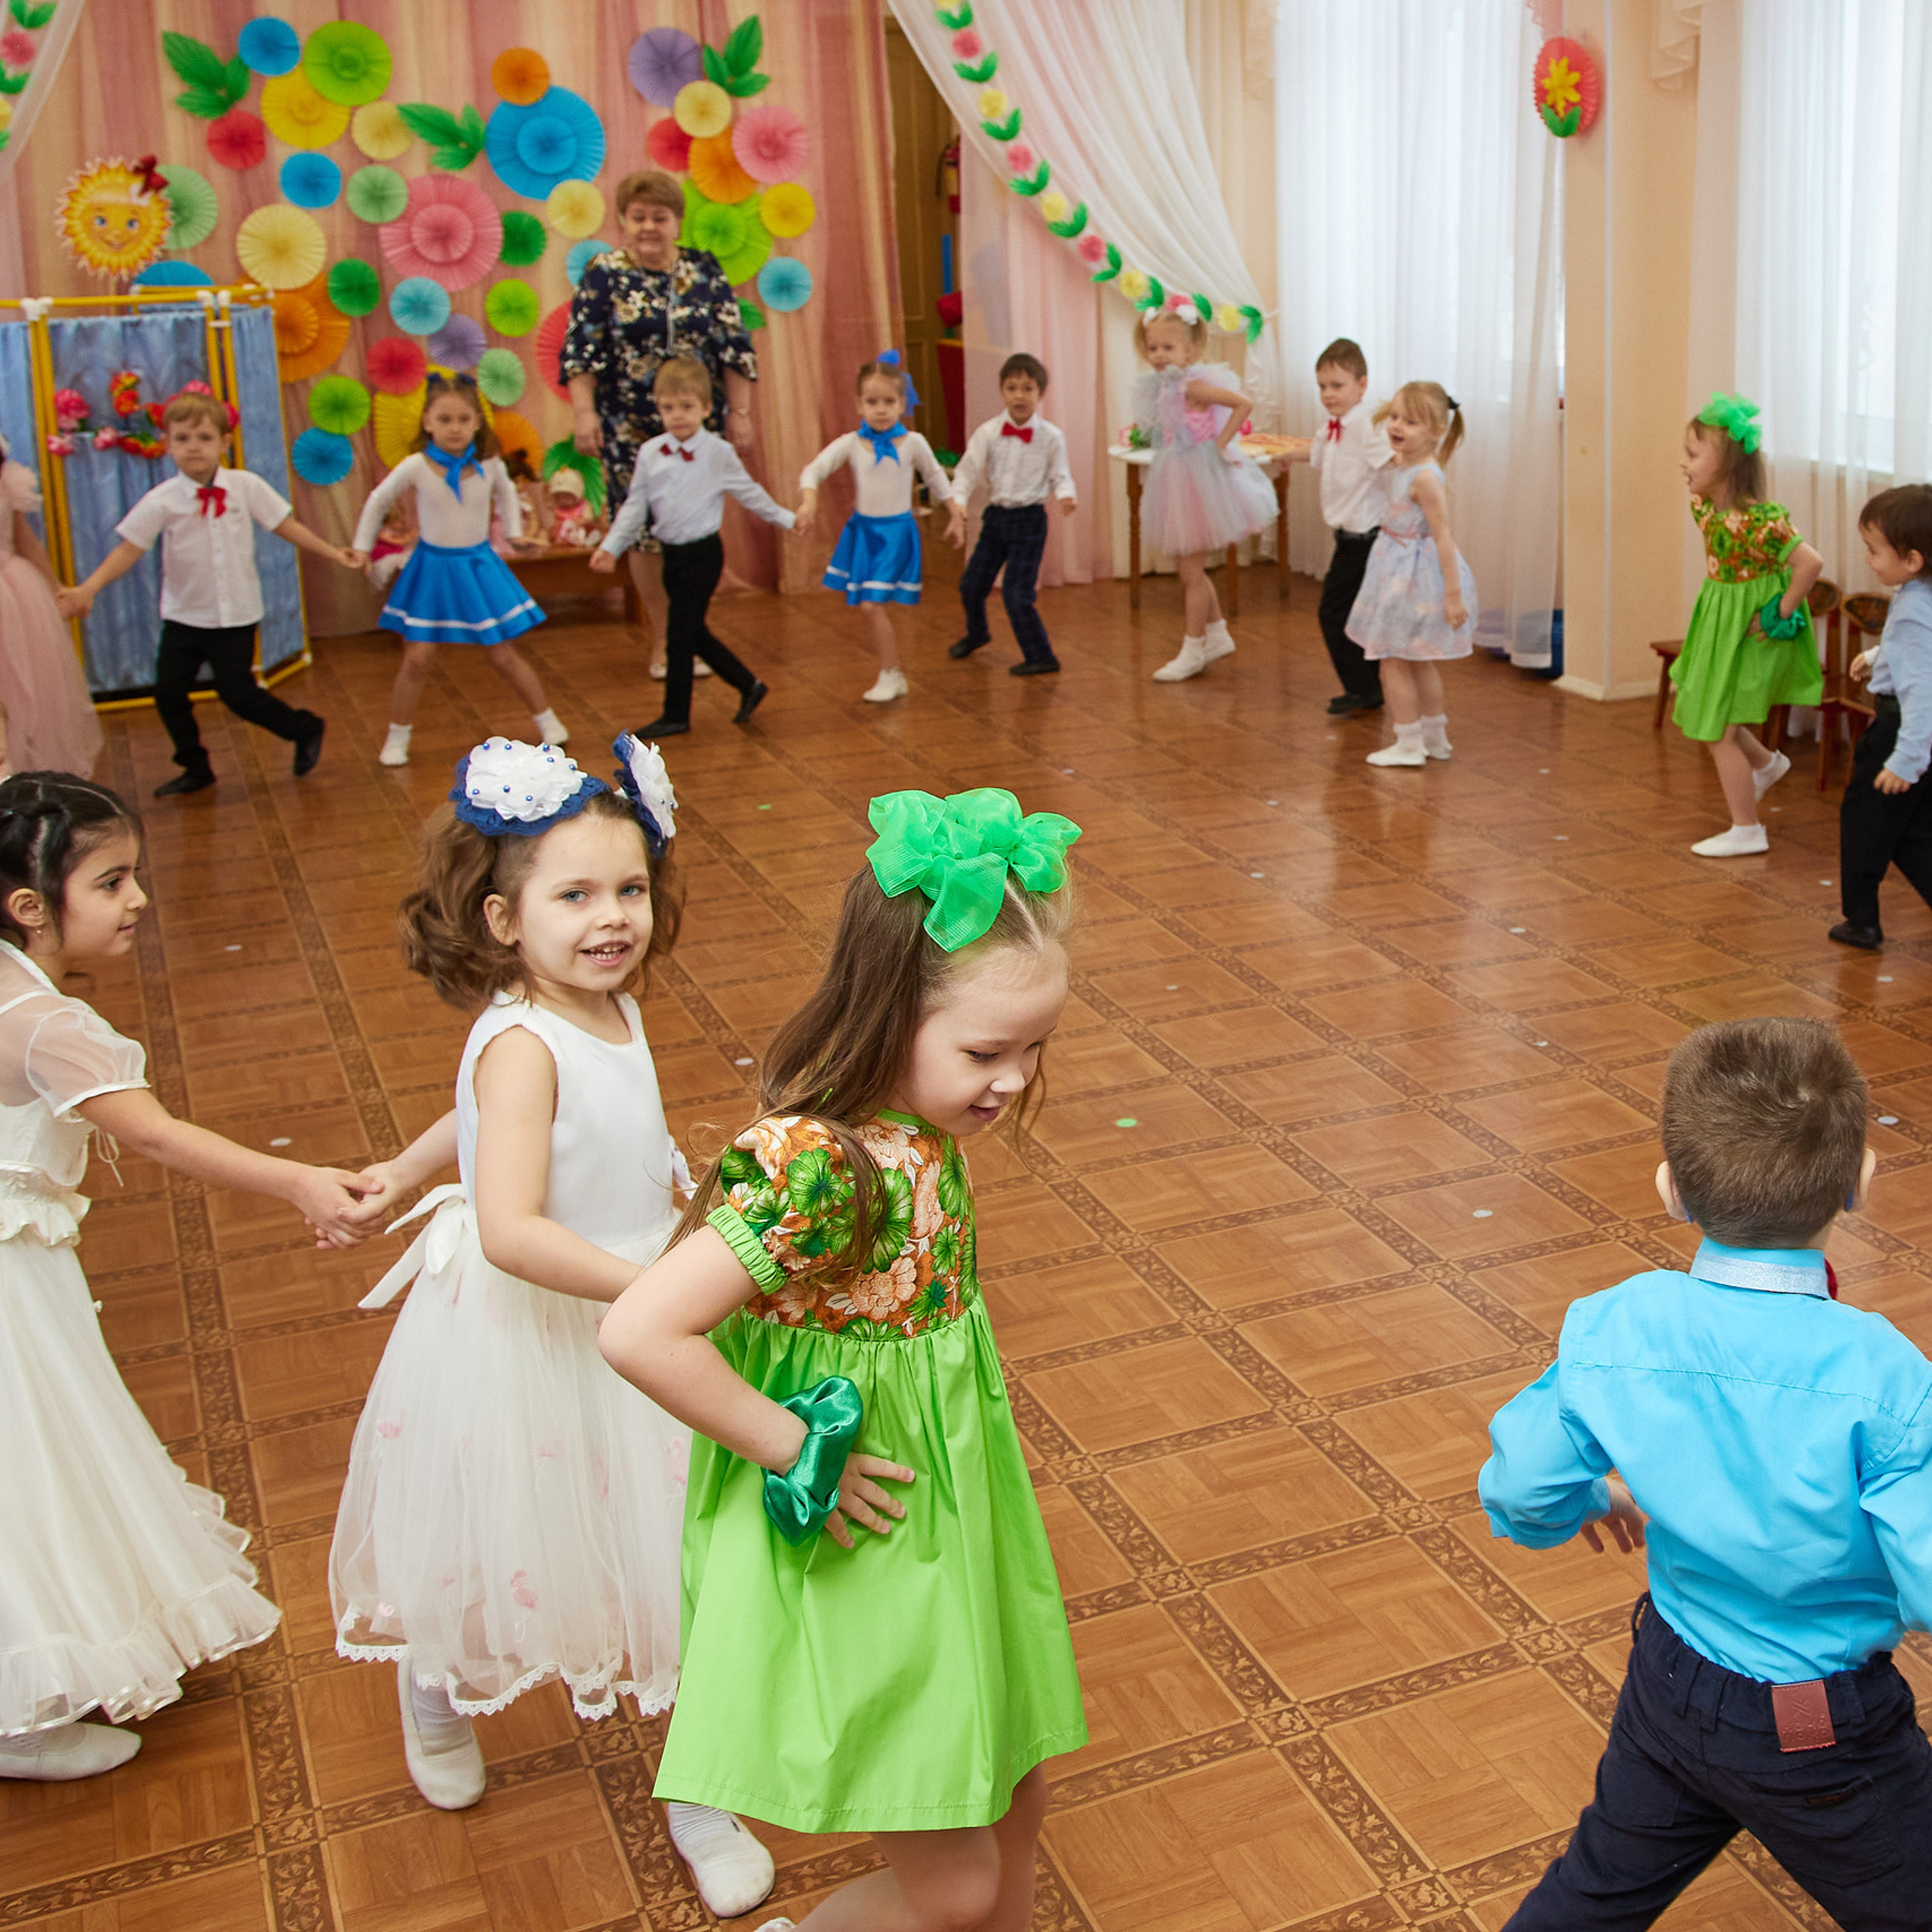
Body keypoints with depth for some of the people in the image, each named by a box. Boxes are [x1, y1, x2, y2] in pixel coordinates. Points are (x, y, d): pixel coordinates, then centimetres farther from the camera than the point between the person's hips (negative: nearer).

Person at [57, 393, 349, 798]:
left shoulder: (246, 486, -7)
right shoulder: (162, 501, -10)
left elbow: (287, 526, 2)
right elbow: (129, 549, -13)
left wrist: (334, 554, 3)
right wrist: (88, 588, -26)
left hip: (235, 614, -2)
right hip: (183, 616, 2)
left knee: (238, 694, -3)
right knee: (169, 692, 2)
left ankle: (306, 730, 22)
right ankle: (195, 769, 22)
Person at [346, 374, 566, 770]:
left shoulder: (489, 463, -8)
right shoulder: (416, 467, -14)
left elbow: (505, 492, 17)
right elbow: (378, 501, 3)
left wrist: (515, 532, 13)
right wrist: (363, 547, 7)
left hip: (479, 566, 1)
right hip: (432, 567, -1)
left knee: (505, 656, 5)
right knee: (418, 658, -3)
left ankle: (548, 722, 21)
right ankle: (397, 738, 13)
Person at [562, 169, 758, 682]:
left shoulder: (705, 273, 5)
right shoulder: (604, 275, -1)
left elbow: (735, 347, 4)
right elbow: (580, 351, -5)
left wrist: (739, 413, -1)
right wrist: (584, 412, -15)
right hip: (630, 428, -2)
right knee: (646, 532, 1)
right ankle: (662, 641, 11)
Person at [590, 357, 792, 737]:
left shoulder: (718, 453, -7)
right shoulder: (650, 453, 2)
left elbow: (749, 494, 7)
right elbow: (635, 506, 6)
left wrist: (785, 519, 14)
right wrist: (612, 546, -3)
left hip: (703, 553, -5)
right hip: (672, 553, 5)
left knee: (680, 636, -4)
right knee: (694, 634, 13)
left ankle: (676, 716, 9)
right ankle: (749, 686, 31)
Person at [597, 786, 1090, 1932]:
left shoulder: (919, 1124, -5)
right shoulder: (814, 1166, -31)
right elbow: (641, 1332, -36)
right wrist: (797, 1455, -25)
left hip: (952, 1511, 8)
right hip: (857, 1551, -8)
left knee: (1015, 1794, 23)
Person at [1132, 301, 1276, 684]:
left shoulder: (1193, 385, -19)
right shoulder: (1163, 388, 6)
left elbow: (1241, 403, -26)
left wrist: (1221, 444, -22)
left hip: (1199, 477, -9)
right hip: (1178, 482, 9)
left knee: (1191, 571, -1)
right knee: (1187, 568, 17)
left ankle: (1192, 651, 10)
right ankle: (1218, 635, 30)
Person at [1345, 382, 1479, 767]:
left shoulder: (1425, 478, -24)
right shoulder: (1399, 464, 3)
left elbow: (1443, 536, -25)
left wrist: (1453, 593, -27)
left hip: (1416, 573, -10)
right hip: (1400, 569, 10)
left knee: (1394, 661, -1)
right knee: (1419, 662, 19)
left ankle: (1409, 745, 8)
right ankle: (1435, 738, 31)